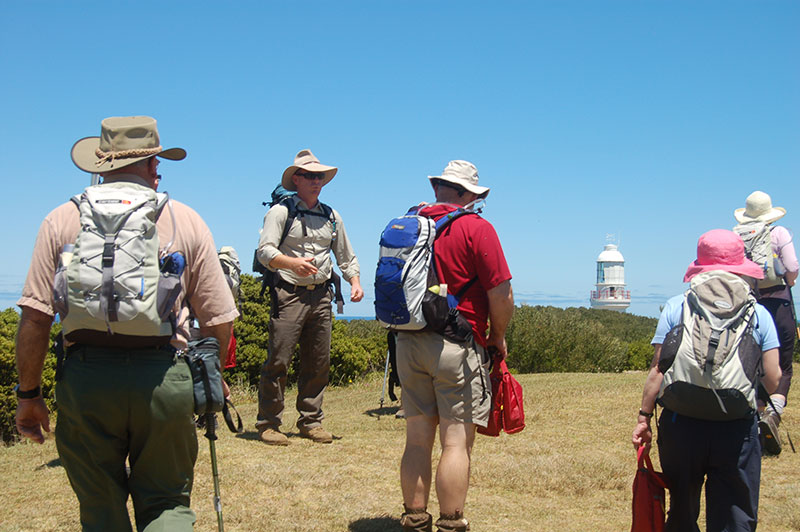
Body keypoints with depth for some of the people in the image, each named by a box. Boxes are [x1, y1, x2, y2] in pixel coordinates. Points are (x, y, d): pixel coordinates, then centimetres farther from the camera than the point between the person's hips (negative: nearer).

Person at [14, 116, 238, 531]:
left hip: (86, 377, 1)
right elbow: (219, 319, 5)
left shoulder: (62, 220, 6)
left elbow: (35, 317, -1)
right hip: (164, 378, 0)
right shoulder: (186, 220, 6)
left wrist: (28, 393, 9)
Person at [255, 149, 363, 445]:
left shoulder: (331, 216, 18)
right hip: (289, 294, -5)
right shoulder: (281, 211, 1)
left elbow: (346, 256, 25)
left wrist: (355, 281, 7)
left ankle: (310, 422, 18)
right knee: (278, 361, -6)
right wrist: (294, 263, -27)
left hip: (321, 295, 5)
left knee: (318, 362, 7)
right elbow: (265, 251, -10)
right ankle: (268, 424, 2)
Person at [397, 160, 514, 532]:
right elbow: (501, 294, -10)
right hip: (457, 347, -6)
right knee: (457, 443, 0)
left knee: (417, 440, 11)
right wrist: (497, 336, 5)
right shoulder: (476, 228, -7)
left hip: (409, 344, 6)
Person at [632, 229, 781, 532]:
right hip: (737, 429, 0)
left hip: (681, 424, 1)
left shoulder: (676, 307, 2)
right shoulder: (758, 313, 4)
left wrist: (644, 417, 5)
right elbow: (773, 378, 1)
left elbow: (658, 368, -2)